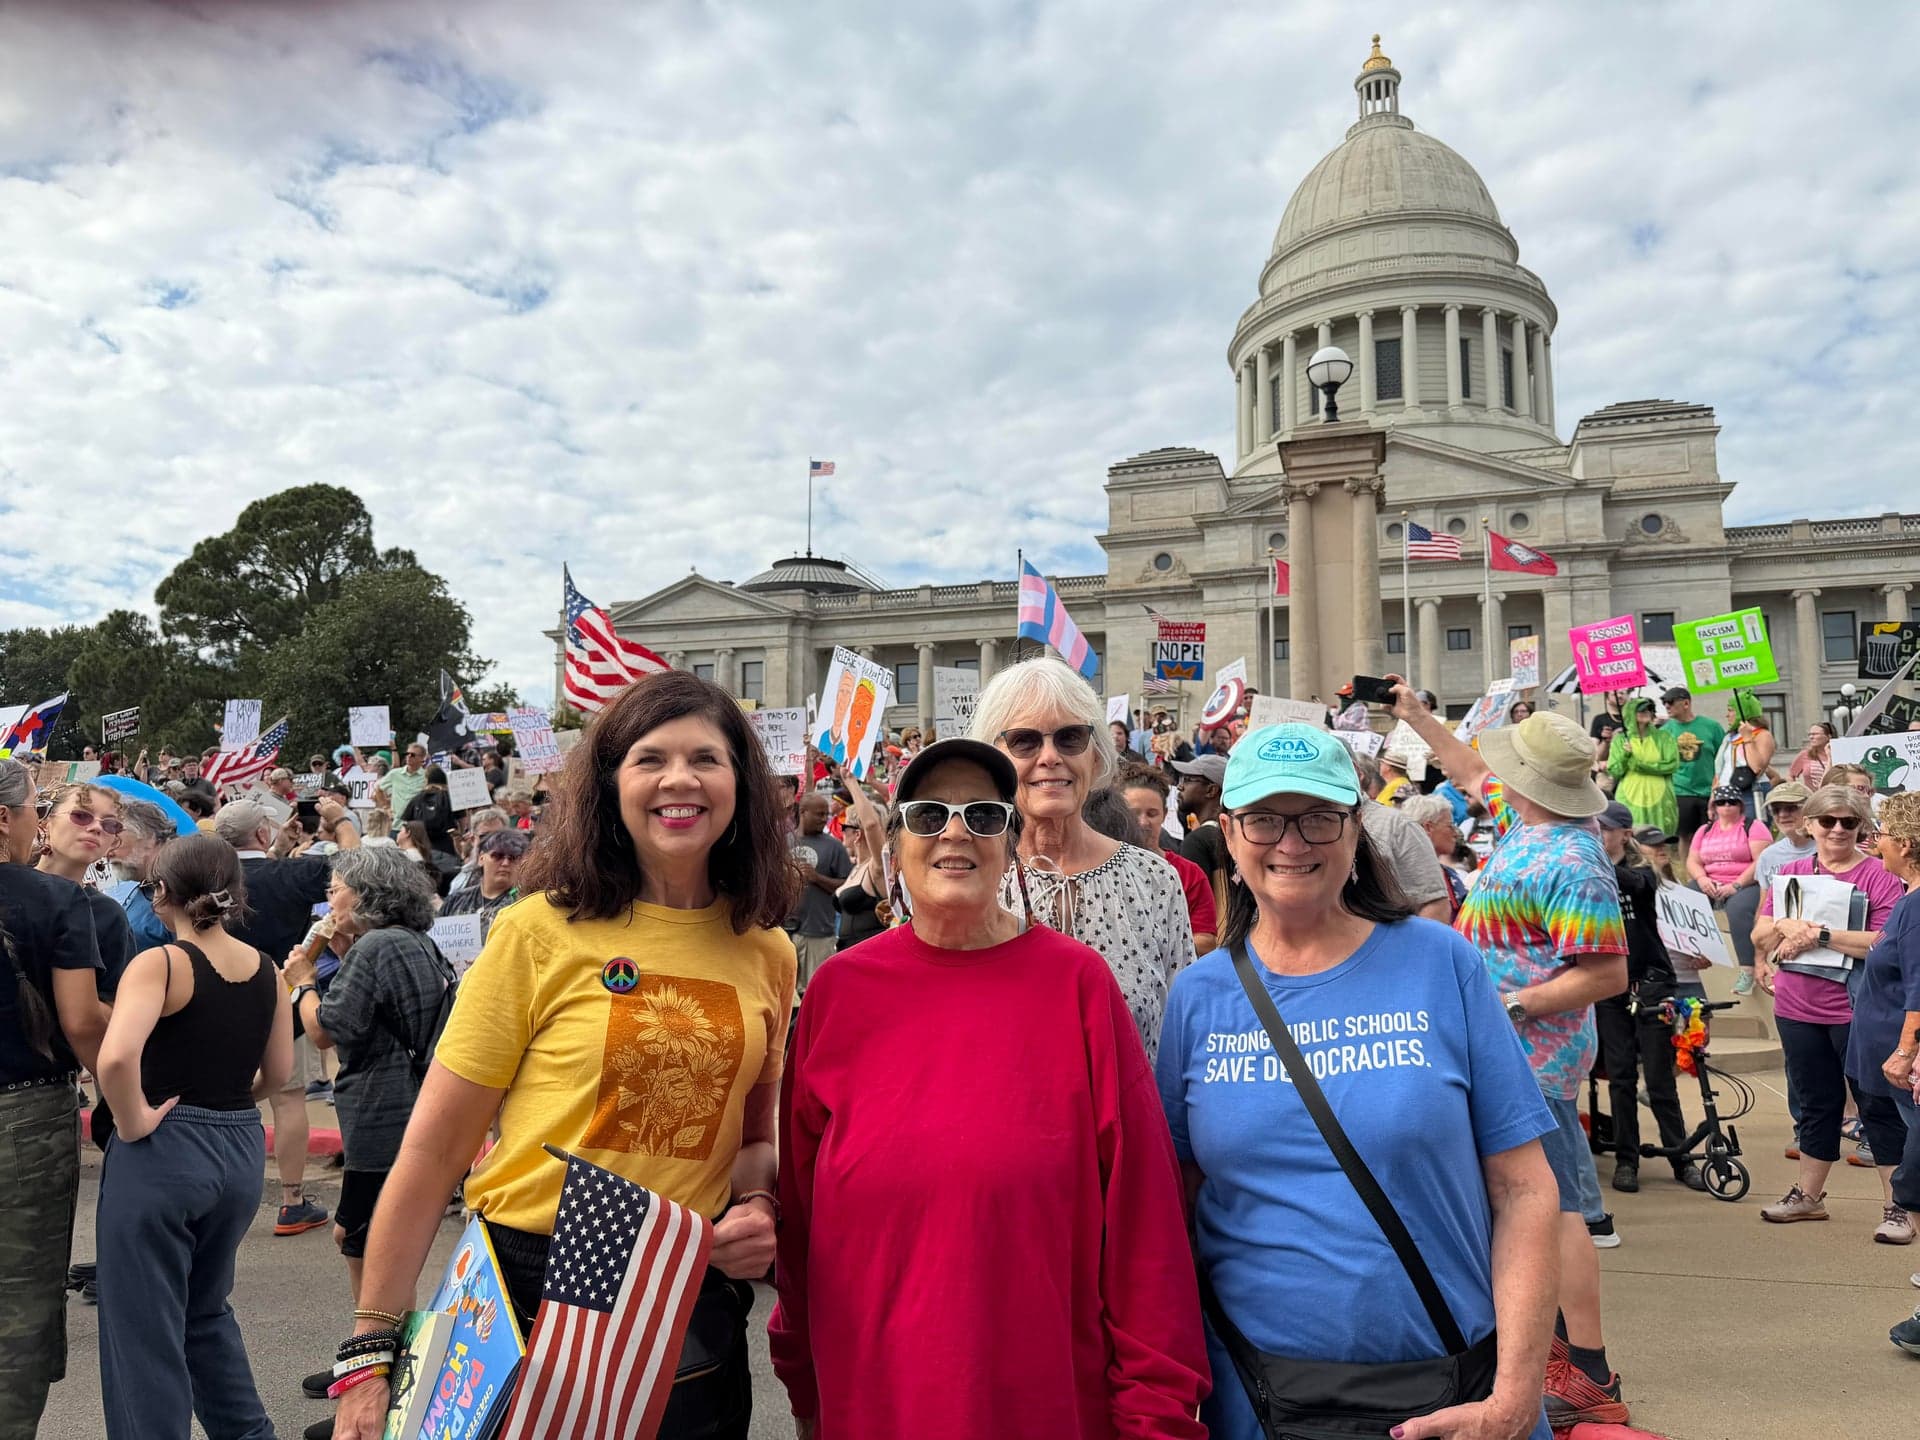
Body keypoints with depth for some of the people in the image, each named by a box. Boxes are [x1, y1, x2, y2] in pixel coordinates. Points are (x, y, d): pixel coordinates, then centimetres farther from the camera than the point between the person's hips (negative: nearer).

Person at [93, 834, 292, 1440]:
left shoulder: (160, 963, -14)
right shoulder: (265, 968, 3)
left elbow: (116, 1057, -30)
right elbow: (278, 1070, 10)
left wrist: (132, 1122, -16)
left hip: (162, 1153, -6)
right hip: (242, 1149, 6)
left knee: (145, 1330, 10)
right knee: (206, 1310, 27)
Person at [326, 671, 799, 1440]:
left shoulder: (767, 953, 1)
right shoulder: (540, 931, -11)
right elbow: (433, 1151, -8)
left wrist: (757, 1208, -5)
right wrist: (372, 1347, -8)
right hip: (531, 1287, -3)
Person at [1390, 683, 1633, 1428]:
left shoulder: (1570, 863, -24)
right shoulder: (1525, 820, 3)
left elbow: (1608, 974, -24)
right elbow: (1473, 775, 23)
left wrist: (1512, 1005, -23)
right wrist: (1417, 718, 27)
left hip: (1531, 1053, -10)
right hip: (1511, 1050, 10)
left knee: (1553, 1206, -3)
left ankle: (1591, 1379, 7)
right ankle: (1564, 1337, 33)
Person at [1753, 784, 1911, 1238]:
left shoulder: (1879, 876, -6)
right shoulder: (1791, 872, 8)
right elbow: (1759, 935, 4)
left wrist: (1821, 934, -23)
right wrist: (1786, 926, -16)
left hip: (1856, 1012, -4)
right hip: (1798, 1010, 5)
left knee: (1879, 1106, 4)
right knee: (1815, 1104, 16)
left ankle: (1897, 1207, 14)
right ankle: (1808, 1195, 27)